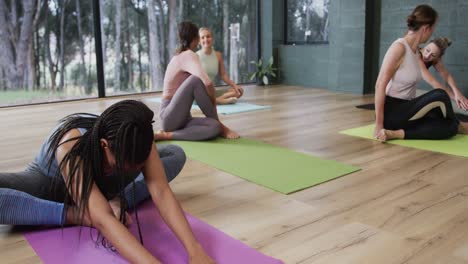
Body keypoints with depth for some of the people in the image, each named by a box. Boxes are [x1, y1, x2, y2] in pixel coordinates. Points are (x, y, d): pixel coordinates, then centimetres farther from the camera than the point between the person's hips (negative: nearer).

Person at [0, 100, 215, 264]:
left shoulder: (137, 140, -30)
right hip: (49, 182, -3)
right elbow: (102, 219, -51)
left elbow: (161, 192, -38)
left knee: (175, 155, -15)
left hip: (101, 181, 3)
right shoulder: (71, 145, -42)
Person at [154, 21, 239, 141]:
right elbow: (207, 83, -30)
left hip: (181, 118, 7)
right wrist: (213, 102, -12)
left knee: (214, 127, -16)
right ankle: (219, 124, -9)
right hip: (171, 117, -7)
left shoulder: (179, 56, 17)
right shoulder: (189, 55, -12)